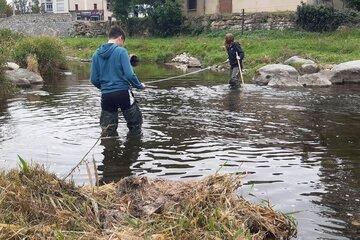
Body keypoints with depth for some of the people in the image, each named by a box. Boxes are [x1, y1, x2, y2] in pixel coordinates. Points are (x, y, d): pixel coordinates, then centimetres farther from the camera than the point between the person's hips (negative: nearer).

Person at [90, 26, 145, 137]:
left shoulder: (97, 54, 7)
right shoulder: (121, 51, -8)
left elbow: (94, 80, 8)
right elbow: (129, 75, -15)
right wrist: (140, 85, 3)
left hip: (106, 95, 4)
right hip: (123, 93, -4)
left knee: (108, 131, 12)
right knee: (135, 123, 15)